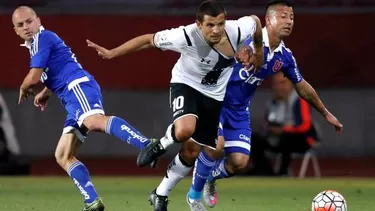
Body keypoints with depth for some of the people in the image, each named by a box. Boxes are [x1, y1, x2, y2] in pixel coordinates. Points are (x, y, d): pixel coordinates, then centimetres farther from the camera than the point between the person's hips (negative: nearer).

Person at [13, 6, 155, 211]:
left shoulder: (42, 38, 0)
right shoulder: (38, 43, 30)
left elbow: (33, 78, -5)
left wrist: (23, 90, 16)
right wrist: (44, 93, 57)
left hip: (79, 86, -11)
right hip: (73, 99, 11)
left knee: (94, 121, -41)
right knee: (63, 156, 6)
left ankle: (149, 147, -62)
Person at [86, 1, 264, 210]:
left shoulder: (238, 31, -24)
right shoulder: (187, 36, -32)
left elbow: (255, 20, 1)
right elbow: (148, 40, -22)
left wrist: (259, 51, 14)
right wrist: (112, 53, -24)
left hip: (214, 96, 4)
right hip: (186, 84, -4)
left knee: (192, 151, 7)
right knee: (184, 130, -35)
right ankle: (161, 146, 1)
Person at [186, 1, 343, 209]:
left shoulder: (285, 57, 0)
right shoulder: (251, 38, -20)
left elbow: (303, 87, 15)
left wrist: (326, 113, 24)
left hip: (239, 109, 6)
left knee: (239, 162, -4)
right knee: (216, 145, -25)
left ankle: (210, 177, 31)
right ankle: (195, 193, 0)